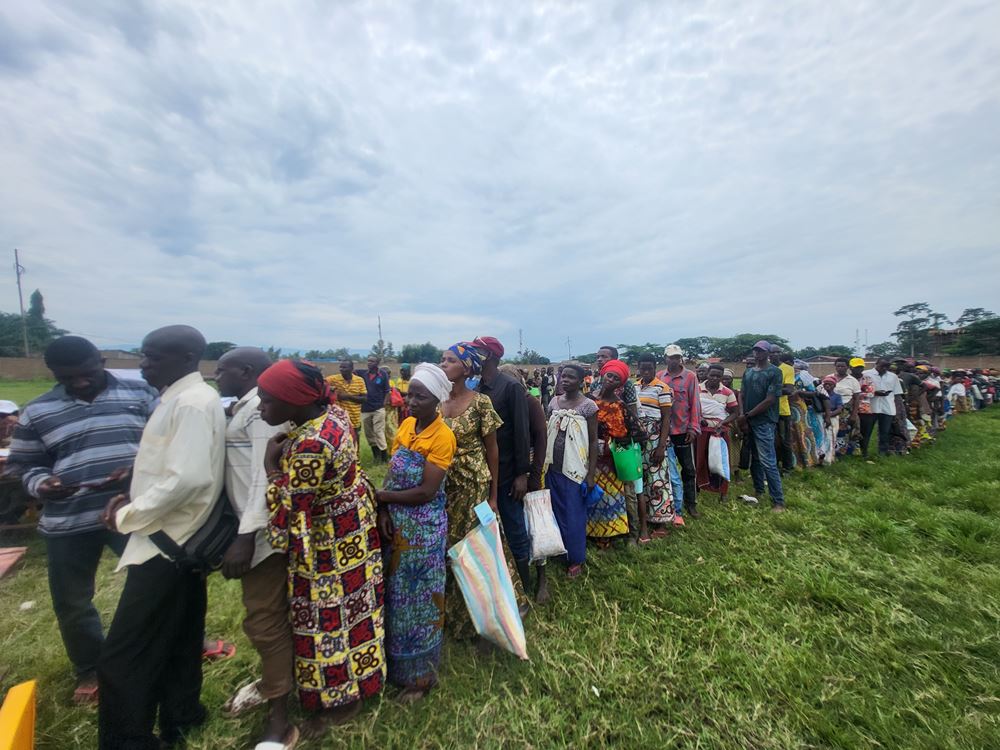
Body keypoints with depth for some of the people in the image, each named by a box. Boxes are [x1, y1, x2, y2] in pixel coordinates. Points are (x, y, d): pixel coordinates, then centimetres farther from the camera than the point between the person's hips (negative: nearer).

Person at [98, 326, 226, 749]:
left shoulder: (193, 401, -20)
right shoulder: (180, 398, 11)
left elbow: (185, 479, -28)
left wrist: (125, 517, -15)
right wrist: (133, 499, 6)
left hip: (166, 544, -10)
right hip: (179, 540, 10)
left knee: (122, 659, 3)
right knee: (176, 643, 23)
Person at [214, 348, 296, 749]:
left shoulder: (261, 407, -17)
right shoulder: (243, 408, 14)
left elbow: (265, 477, -23)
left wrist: (245, 536, -24)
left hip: (261, 531, -9)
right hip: (250, 525, 10)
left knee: (265, 620, 1)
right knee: (265, 613, 22)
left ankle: (280, 718, 16)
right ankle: (272, 681, 42)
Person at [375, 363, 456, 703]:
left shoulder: (442, 436, -21)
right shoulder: (406, 424, 1)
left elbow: (426, 492, -22)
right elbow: (392, 473, 4)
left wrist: (380, 496, -13)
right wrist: (384, 511, -9)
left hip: (423, 528, -6)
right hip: (397, 523, 6)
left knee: (418, 597, 12)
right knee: (396, 593, 22)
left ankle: (420, 674, 36)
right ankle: (396, 660, 47)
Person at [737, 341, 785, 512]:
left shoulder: (774, 372, -8)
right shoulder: (748, 372, 11)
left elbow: (770, 400, -14)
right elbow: (741, 395, 10)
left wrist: (747, 415, -11)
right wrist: (742, 418, -2)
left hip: (764, 423, -6)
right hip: (748, 422, 6)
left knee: (768, 462, -7)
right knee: (754, 459, 15)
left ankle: (778, 501, 1)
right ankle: (758, 491, 28)